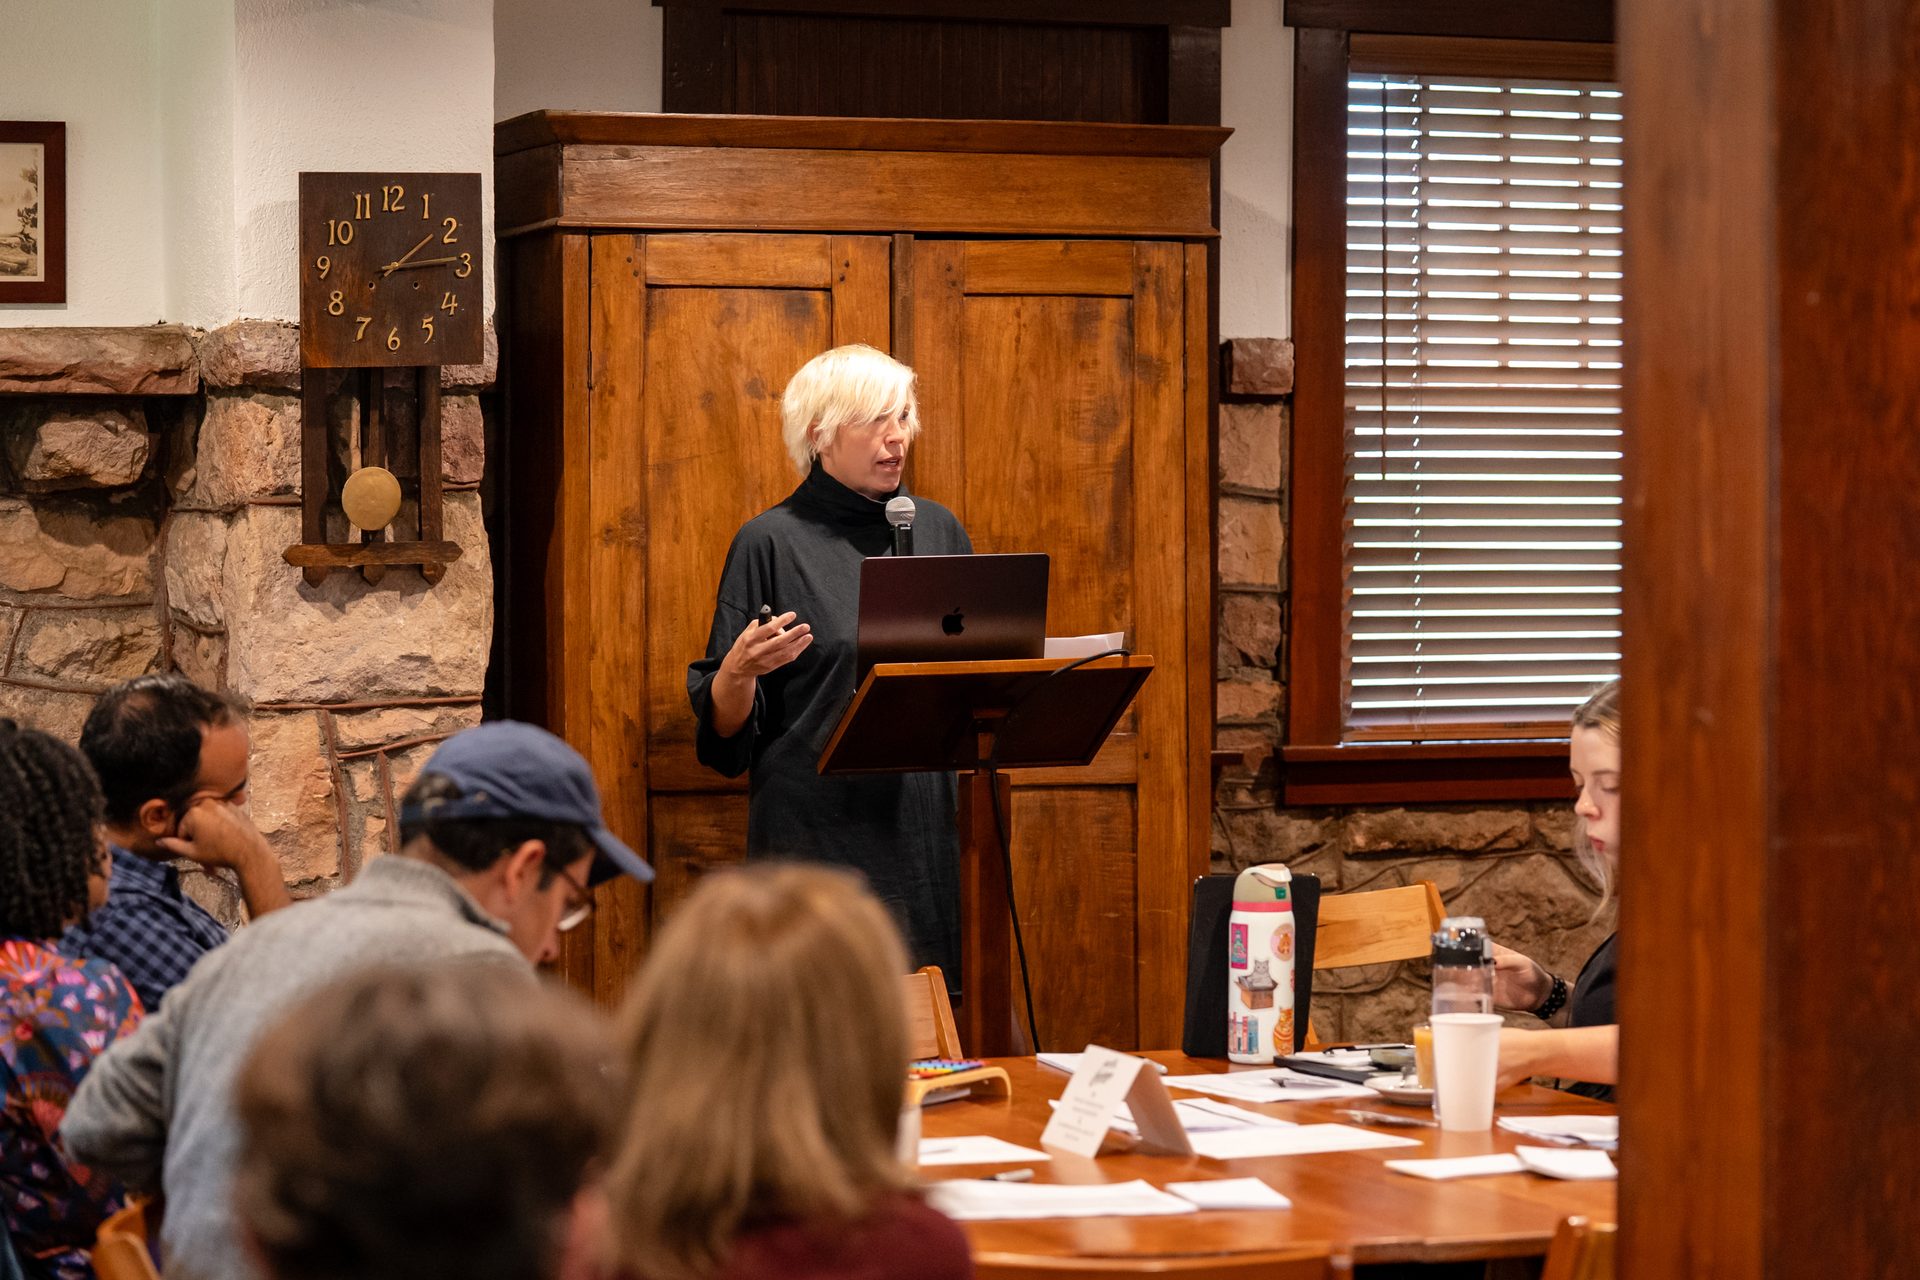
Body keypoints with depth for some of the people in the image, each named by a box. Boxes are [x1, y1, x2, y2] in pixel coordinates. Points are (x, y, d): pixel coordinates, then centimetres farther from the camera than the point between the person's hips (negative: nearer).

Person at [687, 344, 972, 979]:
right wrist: (740, 669, -22)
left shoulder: (939, 530, 12)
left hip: (925, 825, 4)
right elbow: (723, 725, -2)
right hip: (815, 830, -4)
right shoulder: (770, 542, -1)